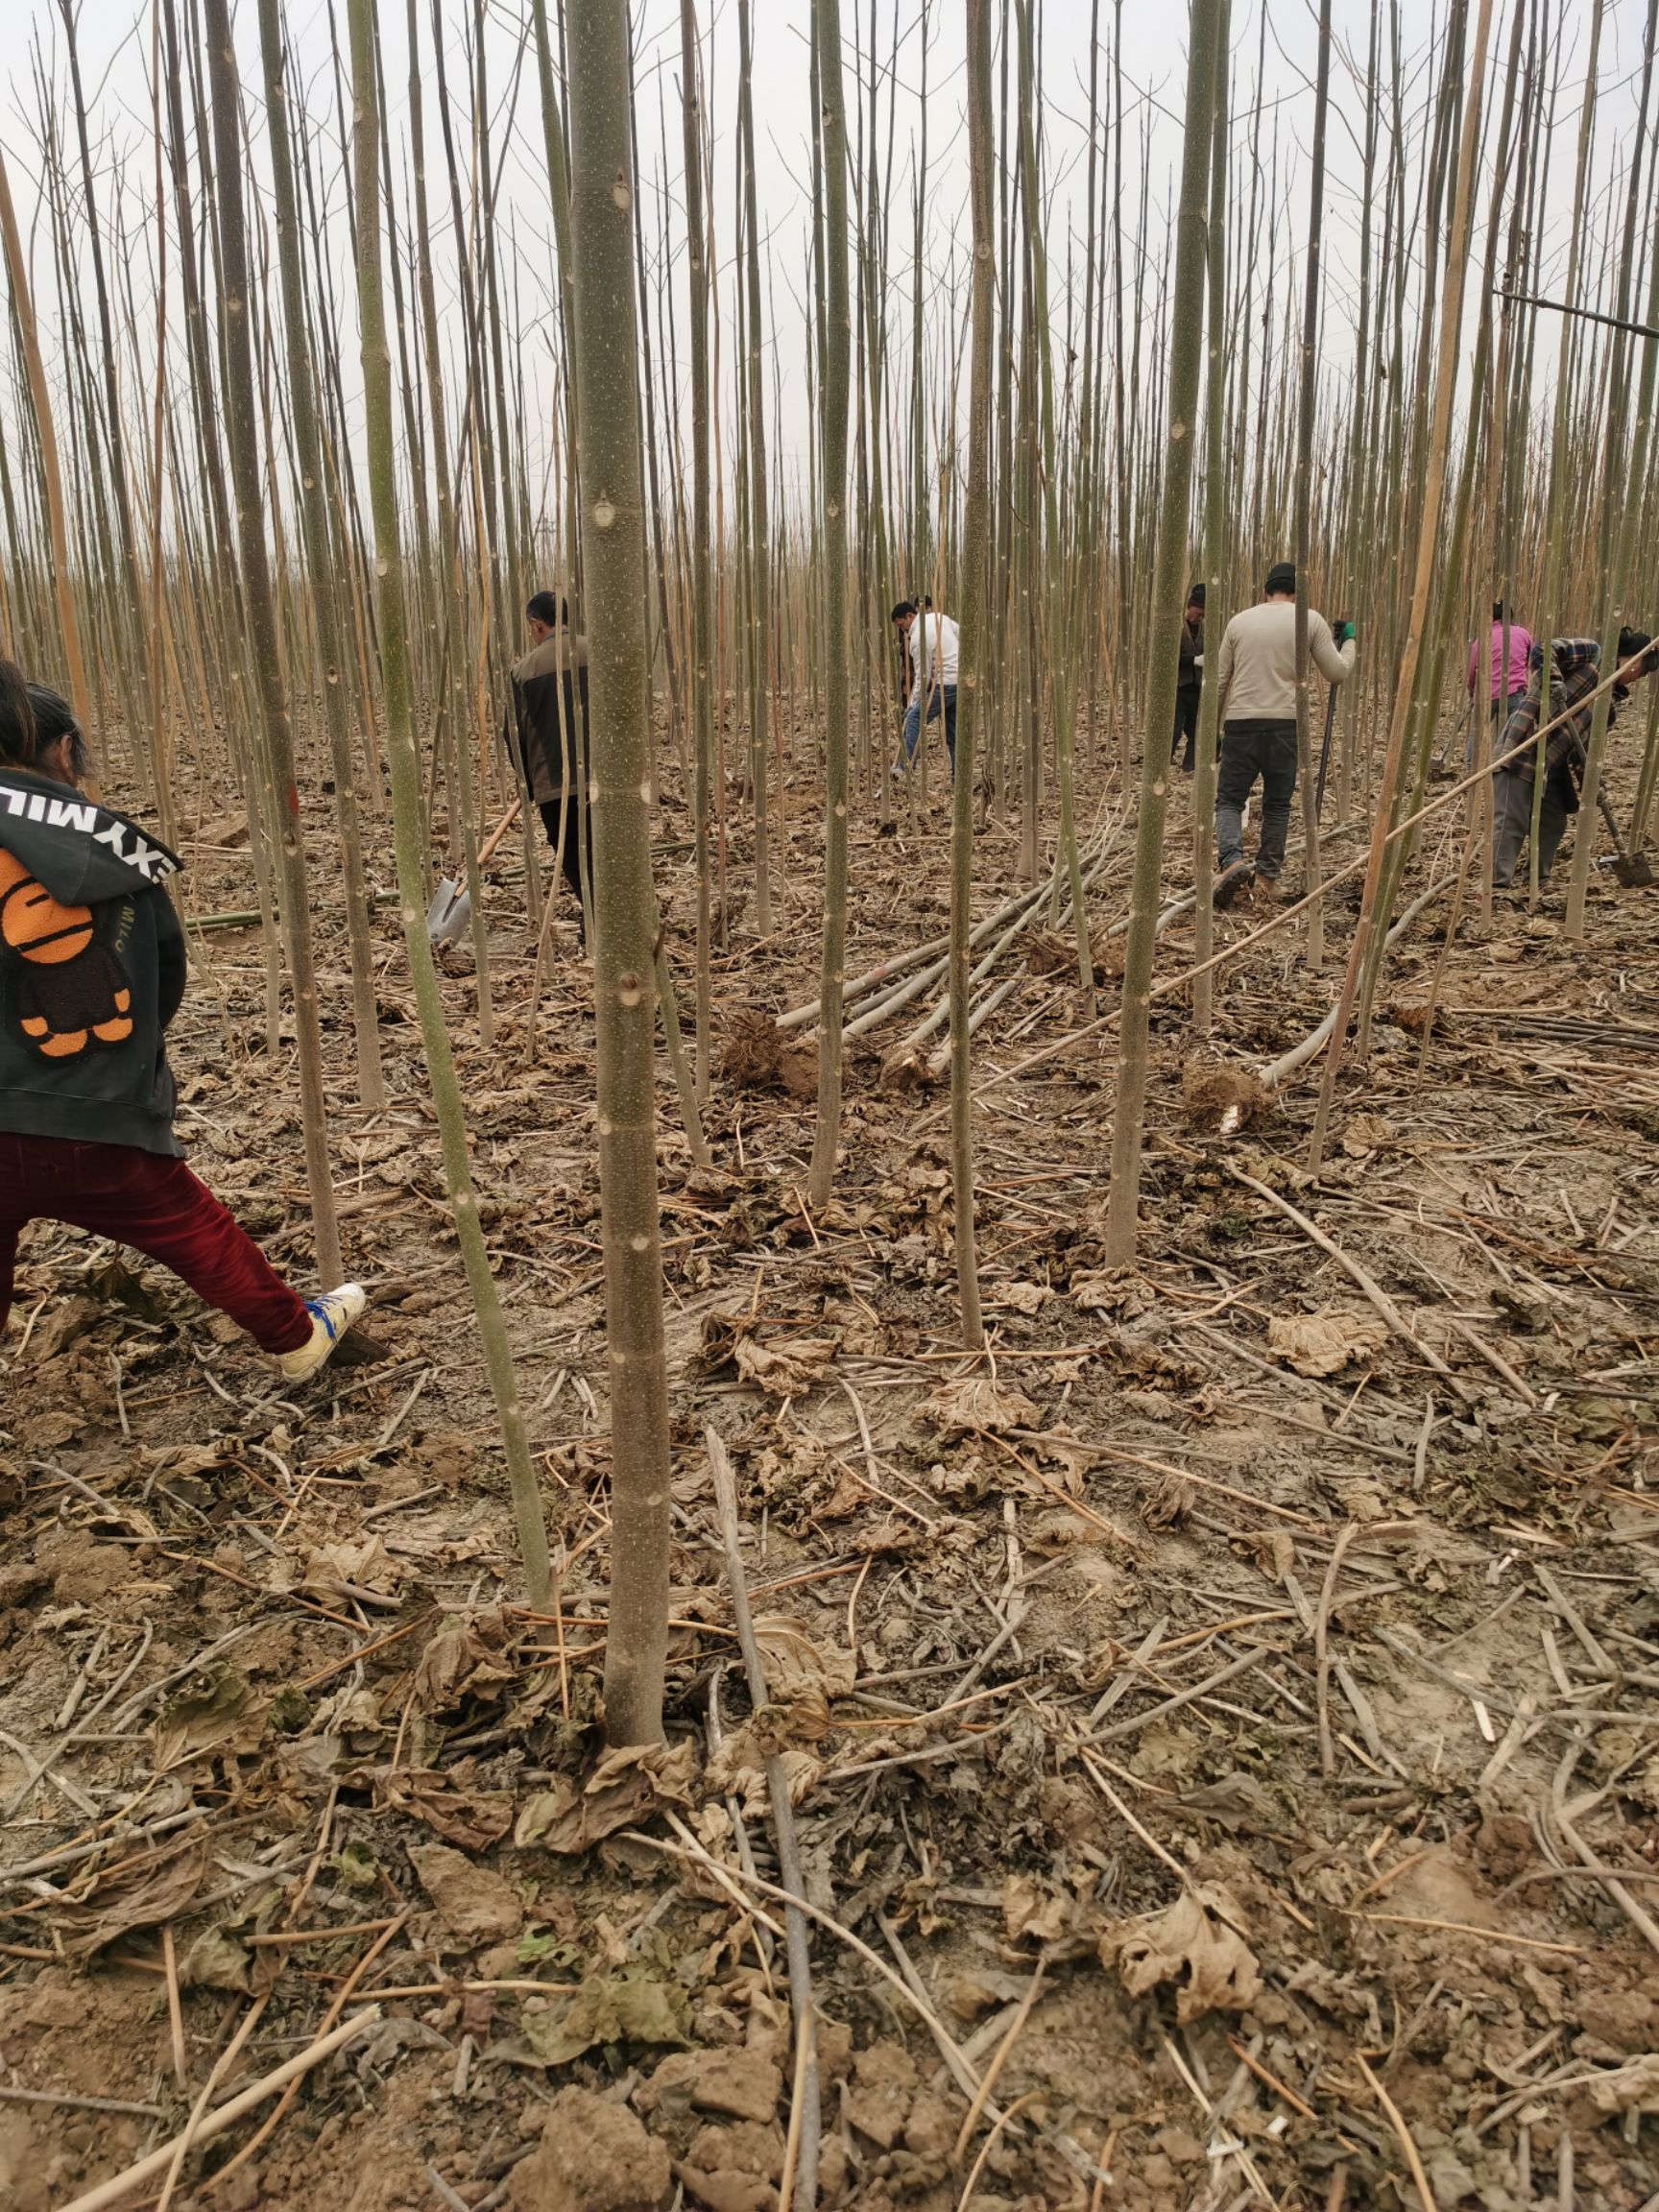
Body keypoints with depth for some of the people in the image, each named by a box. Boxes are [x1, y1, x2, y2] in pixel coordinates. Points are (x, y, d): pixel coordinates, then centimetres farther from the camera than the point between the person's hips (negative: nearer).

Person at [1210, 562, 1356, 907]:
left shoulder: (1240, 620, 9)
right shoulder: (1310, 620, 5)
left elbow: (1219, 681, 10)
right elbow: (1338, 673, 8)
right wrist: (1348, 640, 27)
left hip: (1241, 723, 0)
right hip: (1285, 724, 0)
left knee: (1229, 799, 5)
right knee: (1277, 803, 13)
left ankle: (1232, 860, -20)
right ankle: (1268, 872, 14)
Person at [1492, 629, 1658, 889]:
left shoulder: (1612, 701, 20)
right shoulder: (1591, 653, 0)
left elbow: (1586, 741, 17)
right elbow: (1542, 652, -12)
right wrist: (1552, 683, -28)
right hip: (1523, 749, -9)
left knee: (1554, 823, 14)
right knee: (1511, 823, -12)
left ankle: (1538, 884, 24)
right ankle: (1496, 885, -12)